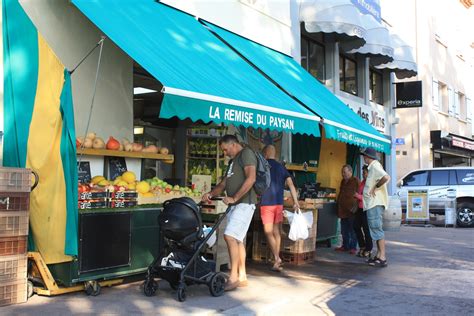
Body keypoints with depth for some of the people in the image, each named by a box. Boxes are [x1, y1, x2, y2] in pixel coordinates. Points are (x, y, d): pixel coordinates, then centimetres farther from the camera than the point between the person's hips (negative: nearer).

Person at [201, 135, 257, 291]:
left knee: (230, 236, -18)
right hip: (234, 205, 10)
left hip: (244, 203, -10)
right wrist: (211, 194, 5)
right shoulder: (233, 161, 24)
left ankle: (233, 277, -14)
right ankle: (242, 277, 15)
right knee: (237, 240, 9)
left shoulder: (246, 153, -5)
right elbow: (223, 183, 24)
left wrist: (234, 198, -19)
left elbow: (251, 178, -18)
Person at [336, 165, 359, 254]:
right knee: (344, 230, 11)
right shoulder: (343, 181, 18)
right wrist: (338, 203, 20)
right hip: (343, 209, 8)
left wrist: (353, 206, -16)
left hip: (351, 209, -8)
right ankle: (345, 246, 20)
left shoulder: (355, 181, -6)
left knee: (352, 229, -3)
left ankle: (353, 247, 3)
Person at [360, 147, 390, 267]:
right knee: (375, 229, 14)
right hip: (372, 203, 11)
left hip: (375, 204, -11)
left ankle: (382, 258, -10)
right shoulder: (373, 167, 18)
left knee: (377, 229, -10)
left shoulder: (375, 166, -14)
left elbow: (386, 177, -30)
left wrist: (375, 187, -20)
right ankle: (379, 255, 20)